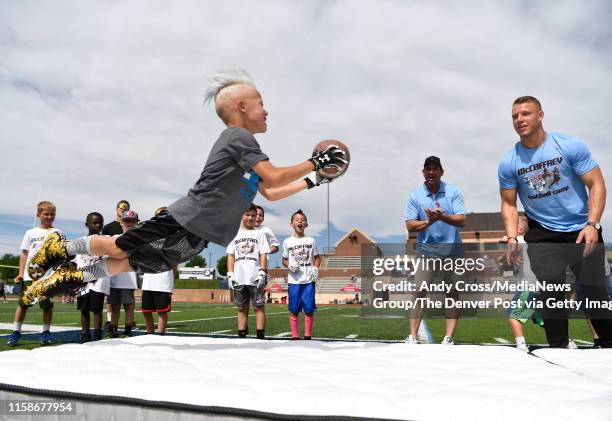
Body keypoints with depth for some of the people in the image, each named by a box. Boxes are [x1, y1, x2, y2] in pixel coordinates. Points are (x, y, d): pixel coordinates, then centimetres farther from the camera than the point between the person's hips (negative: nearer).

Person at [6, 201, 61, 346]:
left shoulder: (57, 233, 6)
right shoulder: (31, 233, 12)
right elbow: (24, 254, 13)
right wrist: (21, 273, 5)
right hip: (29, 275, 2)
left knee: (47, 305, 2)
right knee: (23, 303, 5)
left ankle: (46, 332, 12)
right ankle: (16, 332, 16)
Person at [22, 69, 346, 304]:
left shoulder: (244, 149, 17)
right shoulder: (239, 136, -12)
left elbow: (270, 193, 19)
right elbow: (275, 178, -22)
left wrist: (312, 180, 16)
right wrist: (315, 162, -13)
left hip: (195, 238, 9)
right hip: (183, 222, -9)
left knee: (128, 263, 17)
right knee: (118, 248, 5)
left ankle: (76, 276, 30)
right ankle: (62, 249, 26)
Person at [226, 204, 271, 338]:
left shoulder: (259, 233, 8)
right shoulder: (236, 234, 15)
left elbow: (263, 255, 1)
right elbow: (231, 256, 12)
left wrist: (262, 273, -9)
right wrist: (230, 275, 2)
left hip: (255, 278, -3)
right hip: (239, 278, 3)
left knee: (259, 307, -3)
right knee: (241, 308, 8)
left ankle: (260, 336, -1)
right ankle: (241, 335, 15)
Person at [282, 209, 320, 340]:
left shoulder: (311, 241, 7)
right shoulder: (287, 242, 5)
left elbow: (317, 257, 15)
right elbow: (284, 260, 13)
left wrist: (316, 269, -1)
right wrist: (289, 266, -7)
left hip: (309, 280, 0)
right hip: (294, 281, 0)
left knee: (309, 309, 0)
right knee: (294, 310, 2)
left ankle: (307, 336, 13)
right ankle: (295, 336, 13)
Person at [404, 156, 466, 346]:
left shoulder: (454, 191, -2)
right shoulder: (414, 195, -1)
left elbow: (461, 221, -10)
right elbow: (410, 225, -5)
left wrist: (443, 217, -27)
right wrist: (428, 222, -22)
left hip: (452, 250, 1)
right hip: (426, 250, 0)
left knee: (452, 293, 3)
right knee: (420, 292, -3)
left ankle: (449, 338, 9)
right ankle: (412, 337, 0)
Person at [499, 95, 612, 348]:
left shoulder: (570, 146, -9)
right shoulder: (508, 163, -4)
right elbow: (509, 203, 3)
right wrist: (512, 237, -12)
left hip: (582, 230, -1)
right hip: (543, 235, 1)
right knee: (550, 293, 3)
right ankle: (558, 349, 15)